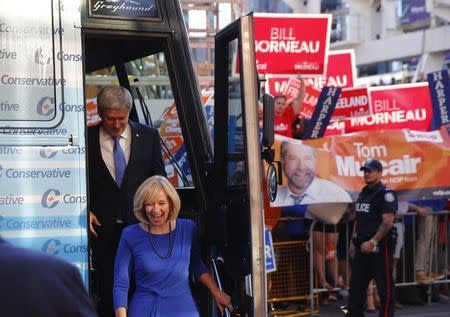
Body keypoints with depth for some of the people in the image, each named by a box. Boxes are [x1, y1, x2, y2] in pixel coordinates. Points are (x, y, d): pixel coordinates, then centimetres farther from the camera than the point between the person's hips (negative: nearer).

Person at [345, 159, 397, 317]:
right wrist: (354, 241, 15)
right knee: (356, 283, 11)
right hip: (362, 246, 9)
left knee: (385, 286, -1)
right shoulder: (363, 193, 15)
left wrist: (373, 242, -24)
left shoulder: (386, 194, -10)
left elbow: (388, 221, -19)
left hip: (379, 246, -9)